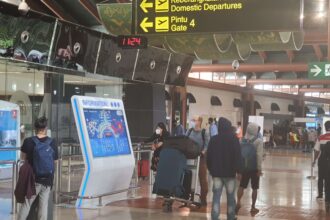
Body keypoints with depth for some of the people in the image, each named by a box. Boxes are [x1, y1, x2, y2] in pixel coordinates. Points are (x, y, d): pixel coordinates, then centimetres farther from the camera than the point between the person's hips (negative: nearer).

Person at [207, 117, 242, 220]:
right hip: (230, 173, -2)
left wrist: (211, 170, 18)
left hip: (217, 173, 2)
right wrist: (238, 171, -7)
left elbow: (209, 156, 9)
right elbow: (237, 156, -10)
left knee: (216, 197, 3)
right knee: (230, 197, 8)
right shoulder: (234, 139, -6)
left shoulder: (213, 139, 4)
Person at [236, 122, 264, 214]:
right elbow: (259, 156, -19)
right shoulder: (258, 141, -13)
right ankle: (253, 207, 13)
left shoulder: (243, 140, 0)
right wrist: (259, 169, -14)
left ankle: (238, 202, -6)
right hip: (254, 167, -3)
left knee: (242, 186, 13)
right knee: (254, 188, 8)